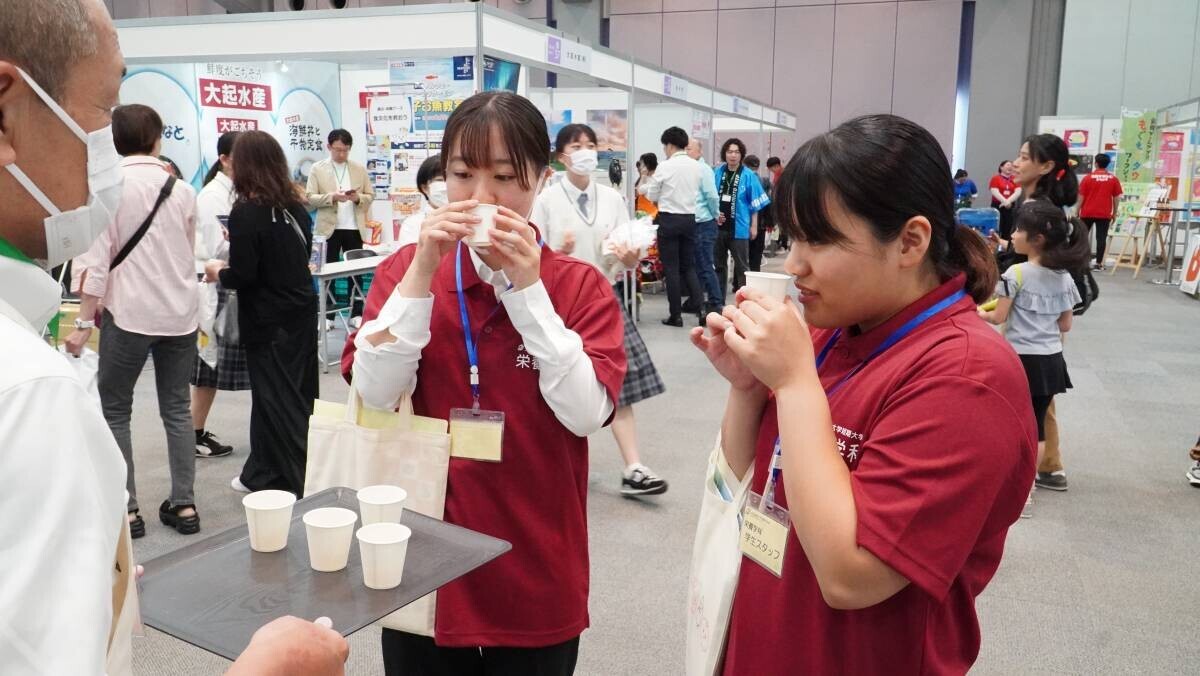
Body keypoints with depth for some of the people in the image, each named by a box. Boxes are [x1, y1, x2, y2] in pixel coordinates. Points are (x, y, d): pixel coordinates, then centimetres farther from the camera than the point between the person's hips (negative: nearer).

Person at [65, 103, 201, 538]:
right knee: (177, 409, 12)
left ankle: (126, 510, 10)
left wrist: (84, 323, -7)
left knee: (114, 410, 9)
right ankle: (184, 504, 13)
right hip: (180, 312, 4)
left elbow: (96, 260, -12)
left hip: (129, 313, -4)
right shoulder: (181, 188, 4)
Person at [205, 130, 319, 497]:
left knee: (279, 402, 2)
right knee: (297, 398, 14)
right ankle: (262, 474, 28)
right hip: (301, 315, 7)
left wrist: (218, 272, 3)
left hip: (268, 322, -7)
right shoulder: (295, 209, 4)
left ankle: (304, 484, 7)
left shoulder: (246, 212, -15)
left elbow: (242, 276, -18)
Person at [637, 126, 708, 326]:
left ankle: (676, 315, 6)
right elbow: (702, 193, 7)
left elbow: (652, 196, -1)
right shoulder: (698, 167, 1)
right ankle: (698, 305, -1)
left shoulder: (665, 167, -11)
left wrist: (643, 188, 20)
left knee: (671, 267, 3)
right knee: (689, 265, 16)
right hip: (690, 218, 4)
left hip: (669, 219, -4)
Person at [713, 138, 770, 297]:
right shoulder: (717, 173, 1)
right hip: (718, 226, 4)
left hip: (739, 227, -3)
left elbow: (755, 203, -3)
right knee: (719, 265, 13)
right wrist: (714, 214, -1)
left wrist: (754, 226, -3)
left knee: (741, 266, 5)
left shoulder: (748, 175, -7)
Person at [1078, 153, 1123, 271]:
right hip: (1104, 214, 0)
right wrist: (1114, 213, 11)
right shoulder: (1114, 179, 1)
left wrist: (1077, 212, 5)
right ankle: (1098, 264, -3)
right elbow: (1117, 198, 2)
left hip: (1087, 213, 0)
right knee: (1101, 238, -1)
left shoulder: (1087, 178, -4)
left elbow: (1081, 197, -3)